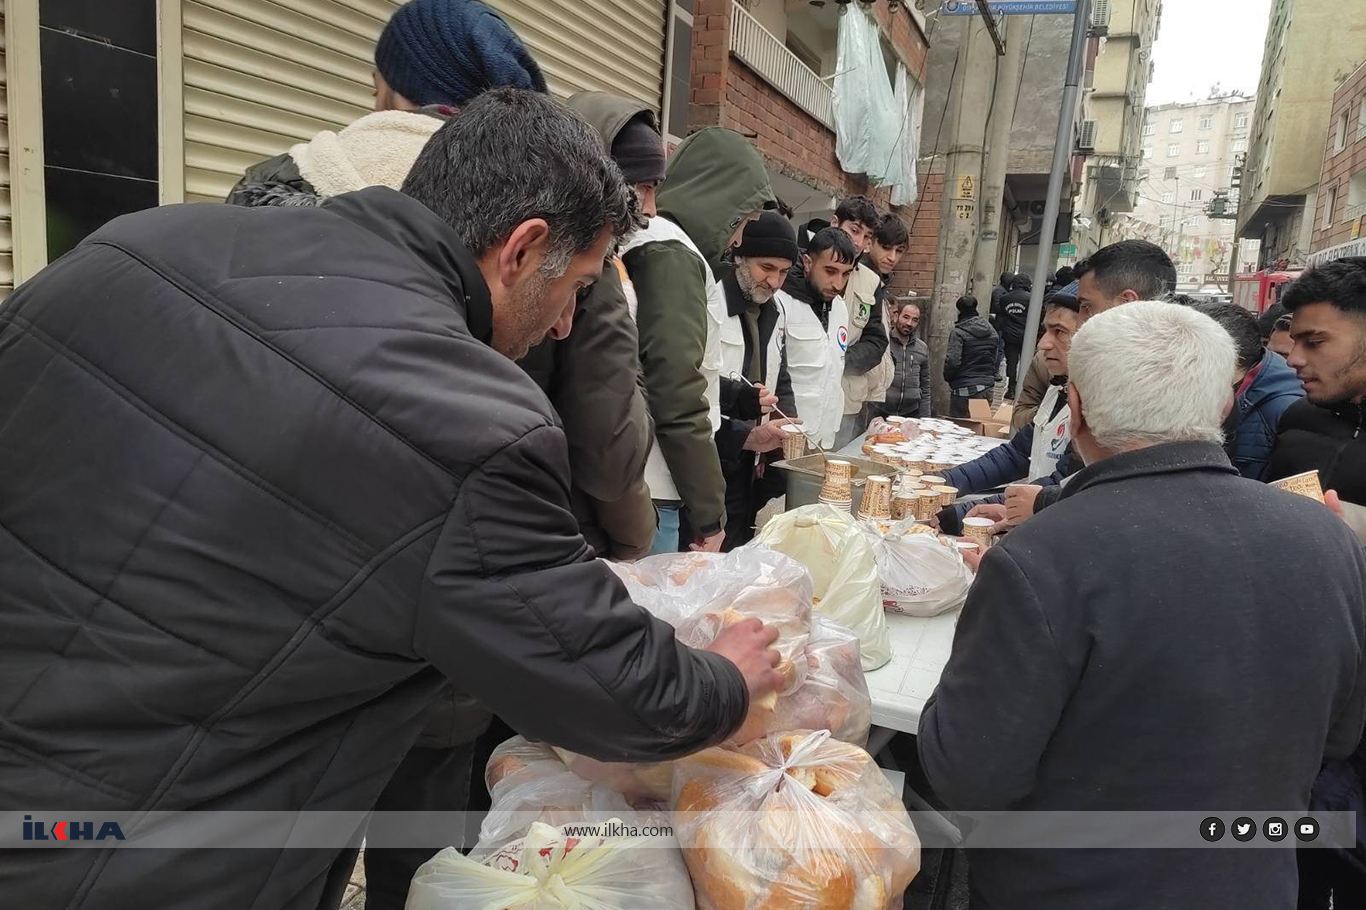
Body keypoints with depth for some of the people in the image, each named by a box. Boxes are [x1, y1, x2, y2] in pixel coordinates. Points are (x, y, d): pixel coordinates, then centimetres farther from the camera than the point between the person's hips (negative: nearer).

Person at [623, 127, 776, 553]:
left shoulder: (654, 243, 20)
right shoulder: (671, 254, -10)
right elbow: (677, 395, -17)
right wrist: (710, 513, -12)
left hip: (638, 486, 9)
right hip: (652, 498, -9)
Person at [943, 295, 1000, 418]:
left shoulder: (958, 333, -11)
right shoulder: (992, 332, 10)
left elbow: (952, 361, -18)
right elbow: (994, 360, 16)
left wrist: (948, 376, 0)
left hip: (964, 390, -6)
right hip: (987, 389, 6)